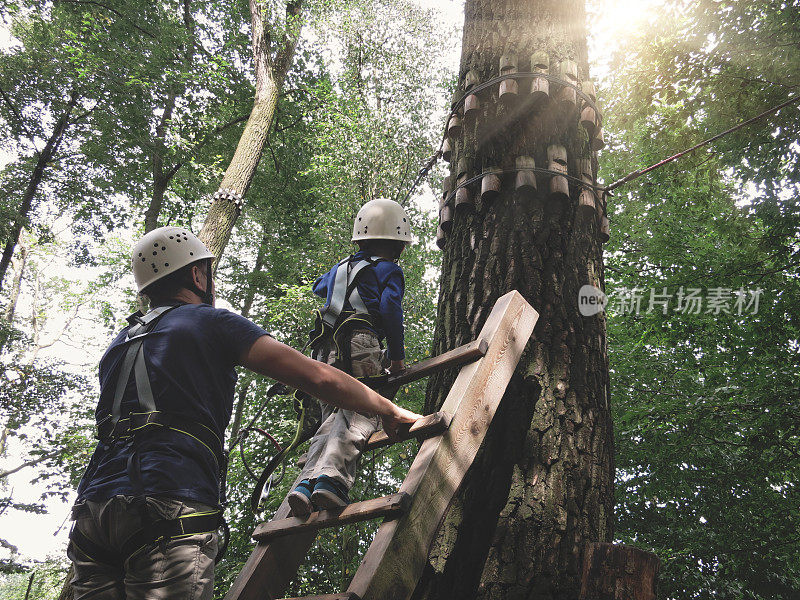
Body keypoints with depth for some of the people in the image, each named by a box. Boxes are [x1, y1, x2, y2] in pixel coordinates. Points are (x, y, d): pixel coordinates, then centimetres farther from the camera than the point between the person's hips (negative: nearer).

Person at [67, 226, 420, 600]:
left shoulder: (119, 344, 27)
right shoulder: (212, 321, 7)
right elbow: (314, 375, 0)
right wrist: (391, 411, 9)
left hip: (94, 505, 7)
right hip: (170, 508, -7)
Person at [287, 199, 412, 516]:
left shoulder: (340, 268, 29)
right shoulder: (389, 269, 11)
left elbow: (319, 287, 51)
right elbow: (390, 309, -6)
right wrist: (397, 355, 0)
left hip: (325, 350, 6)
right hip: (360, 346, -6)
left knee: (332, 418, 6)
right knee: (362, 414, -15)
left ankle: (307, 481, -15)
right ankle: (332, 476, -39)